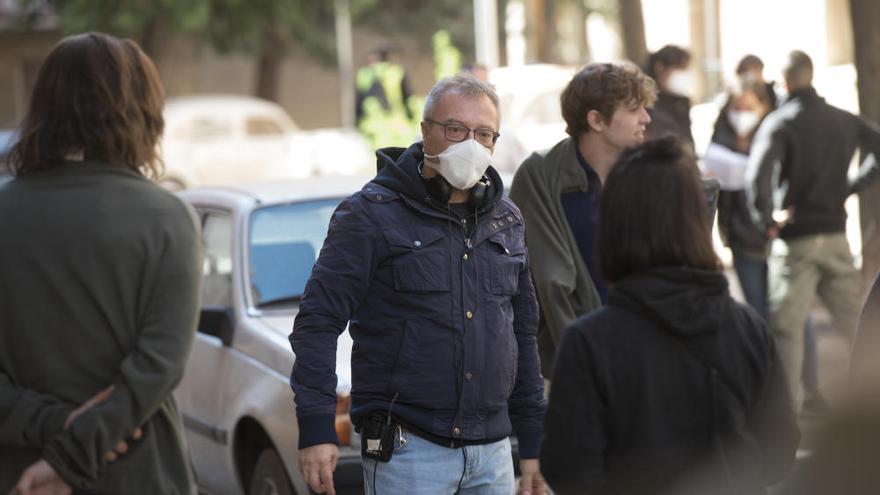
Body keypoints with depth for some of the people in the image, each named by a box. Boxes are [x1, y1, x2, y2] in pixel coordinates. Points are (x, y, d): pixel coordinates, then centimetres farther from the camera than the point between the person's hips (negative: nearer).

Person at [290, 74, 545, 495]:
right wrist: (315, 429, -16)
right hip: (407, 451, -6)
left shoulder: (506, 219, 14)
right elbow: (318, 321, -8)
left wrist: (533, 444, 16)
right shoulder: (372, 215, -5)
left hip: (492, 452, 6)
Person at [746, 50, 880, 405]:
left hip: (795, 241, -4)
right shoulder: (844, 121, 5)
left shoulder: (778, 124, -11)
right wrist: (851, 186, 12)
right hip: (836, 238, 4)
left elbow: (758, 176, -26)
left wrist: (767, 222, -14)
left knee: (787, 327, 1)